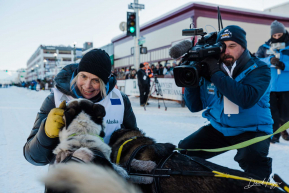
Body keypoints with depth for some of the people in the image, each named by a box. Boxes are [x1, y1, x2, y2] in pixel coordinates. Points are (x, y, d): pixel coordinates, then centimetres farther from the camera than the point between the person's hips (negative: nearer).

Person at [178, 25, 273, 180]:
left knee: (252, 158, -34)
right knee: (183, 151, -6)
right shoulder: (210, 70, 0)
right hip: (219, 128, 4)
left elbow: (247, 99, -31)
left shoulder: (258, 69, -11)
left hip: (252, 130, -4)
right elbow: (194, 106, 0)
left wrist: (216, 74, -28)